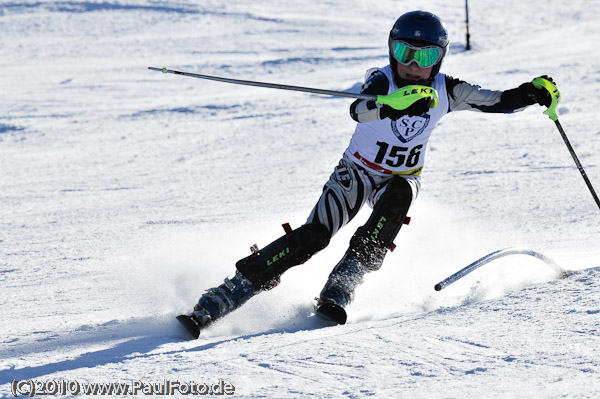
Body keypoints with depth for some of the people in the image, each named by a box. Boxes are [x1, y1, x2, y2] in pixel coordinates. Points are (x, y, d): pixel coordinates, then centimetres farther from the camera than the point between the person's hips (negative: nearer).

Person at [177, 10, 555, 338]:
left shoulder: (446, 91, -12)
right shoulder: (382, 80, -23)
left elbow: (499, 101, -12)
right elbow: (358, 110, -44)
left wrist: (531, 93, -32)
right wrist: (393, 105, -64)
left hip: (400, 179, 3)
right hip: (356, 172, -3)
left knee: (398, 194, -34)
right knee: (313, 236, -22)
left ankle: (340, 289, -36)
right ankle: (217, 302, -24)